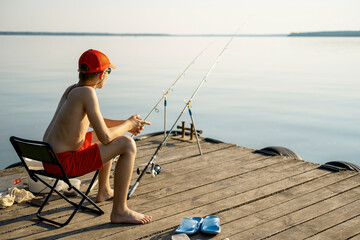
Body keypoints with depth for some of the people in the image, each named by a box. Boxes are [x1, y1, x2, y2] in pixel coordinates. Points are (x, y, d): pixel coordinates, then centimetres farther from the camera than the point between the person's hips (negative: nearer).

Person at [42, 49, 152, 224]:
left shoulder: (71, 89, 9)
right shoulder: (87, 92, -19)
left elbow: (94, 122, 24)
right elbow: (105, 137, -21)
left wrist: (125, 123, 15)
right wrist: (127, 126, -2)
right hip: (65, 163, -10)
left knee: (113, 133, 29)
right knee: (128, 145, -11)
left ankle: (104, 191, 44)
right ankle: (119, 211, -4)